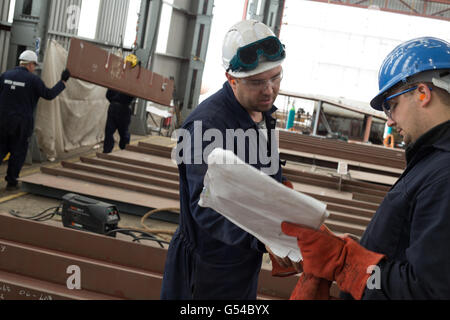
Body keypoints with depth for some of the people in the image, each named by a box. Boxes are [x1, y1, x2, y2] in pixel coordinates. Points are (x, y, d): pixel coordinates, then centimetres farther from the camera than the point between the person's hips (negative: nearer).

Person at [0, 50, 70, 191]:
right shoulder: (33, 79, -9)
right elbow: (49, 95, -3)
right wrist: (63, 81, 5)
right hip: (21, 122, -4)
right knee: (18, 152, 7)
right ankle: (11, 182, 11)